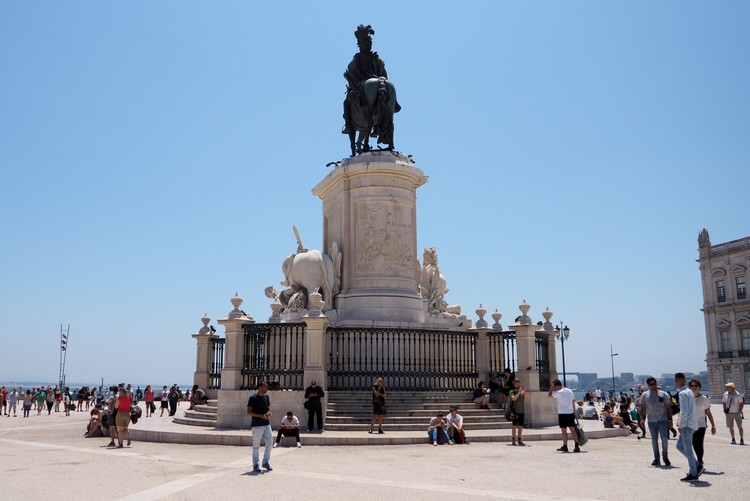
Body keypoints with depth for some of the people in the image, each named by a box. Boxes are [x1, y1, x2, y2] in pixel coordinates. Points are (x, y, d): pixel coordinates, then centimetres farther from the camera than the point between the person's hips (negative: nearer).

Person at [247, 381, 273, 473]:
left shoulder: (266, 396, 10)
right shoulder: (253, 397, -10)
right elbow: (249, 412, -11)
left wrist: (269, 413, -3)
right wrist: (261, 415, -21)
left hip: (267, 424, 6)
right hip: (257, 425, -6)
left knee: (270, 443, 6)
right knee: (256, 446, 2)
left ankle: (266, 462, 21)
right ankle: (255, 465, 13)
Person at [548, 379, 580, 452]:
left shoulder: (559, 392, -12)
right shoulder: (570, 391, 8)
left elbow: (549, 395, -3)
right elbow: (573, 402, 11)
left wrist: (552, 387, 1)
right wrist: (574, 412, 16)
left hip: (562, 413, -5)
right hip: (570, 413, 5)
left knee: (564, 431, 4)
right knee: (573, 430, 1)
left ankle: (565, 446, 11)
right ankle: (577, 446, -8)